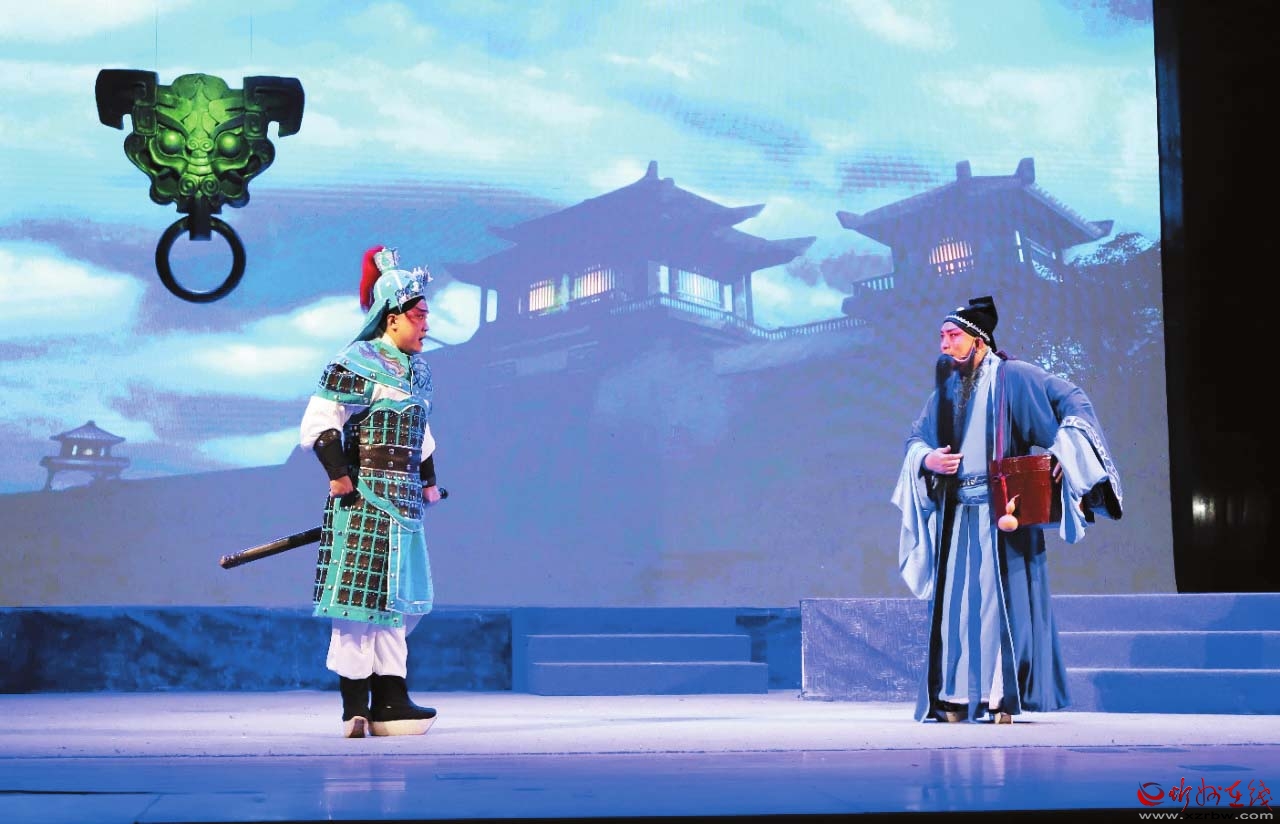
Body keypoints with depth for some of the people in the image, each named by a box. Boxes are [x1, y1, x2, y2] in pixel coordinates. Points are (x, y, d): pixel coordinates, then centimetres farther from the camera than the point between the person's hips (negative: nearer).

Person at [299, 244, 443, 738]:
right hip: (366, 501, -9)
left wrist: (428, 481, 23)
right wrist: (340, 476, -19)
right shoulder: (357, 364, -10)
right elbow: (318, 424, -15)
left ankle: (390, 701, 20)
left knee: (402, 600, 12)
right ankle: (356, 709, 1)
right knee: (363, 599, -5)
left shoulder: (419, 370, 17)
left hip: (404, 503, 9)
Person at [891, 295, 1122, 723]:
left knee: (1003, 596, -6)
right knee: (955, 600, 2)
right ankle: (954, 696, 6)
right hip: (957, 513, 5)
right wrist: (927, 459, -2)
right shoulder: (947, 387, 15)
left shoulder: (1012, 376, -1)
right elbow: (916, 436, 19)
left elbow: (1072, 398, -4)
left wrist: (1064, 446, -17)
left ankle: (1004, 695, -3)